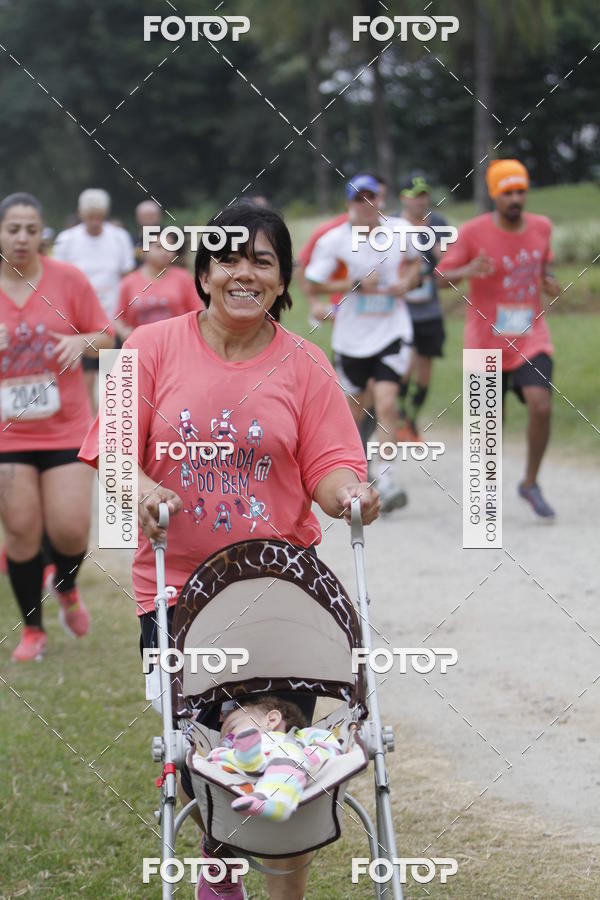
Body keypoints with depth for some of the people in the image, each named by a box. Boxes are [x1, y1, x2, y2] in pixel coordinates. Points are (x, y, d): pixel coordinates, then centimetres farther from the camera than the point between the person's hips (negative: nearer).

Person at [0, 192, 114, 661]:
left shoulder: (68, 279, -2)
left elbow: (105, 337, 5)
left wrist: (82, 342, -17)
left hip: (66, 428, 0)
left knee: (70, 530, -7)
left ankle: (67, 587, 28)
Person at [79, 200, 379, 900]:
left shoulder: (304, 365, 2)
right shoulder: (154, 348, 1)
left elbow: (329, 468, -2)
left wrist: (347, 492, -24)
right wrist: (143, 490, -23)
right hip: (176, 586, 0)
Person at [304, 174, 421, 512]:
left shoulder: (400, 230, 0)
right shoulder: (333, 240, -7)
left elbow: (414, 261, 19)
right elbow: (314, 284, -5)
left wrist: (406, 282, -3)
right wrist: (356, 285, -17)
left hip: (392, 332, 0)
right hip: (352, 336, 0)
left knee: (387, 404, -17)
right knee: (355, 409, 13)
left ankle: (386, 481, -17)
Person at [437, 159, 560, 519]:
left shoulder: (541, 227, 3)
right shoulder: (473, 232, -9)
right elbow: (442, 276, -6)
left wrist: (550, 281, 0)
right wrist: (467, 271, -27)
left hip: (531, 340, 2)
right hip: (487, 343, -2)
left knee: (541, 405, -19)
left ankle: (531, 483, 1)